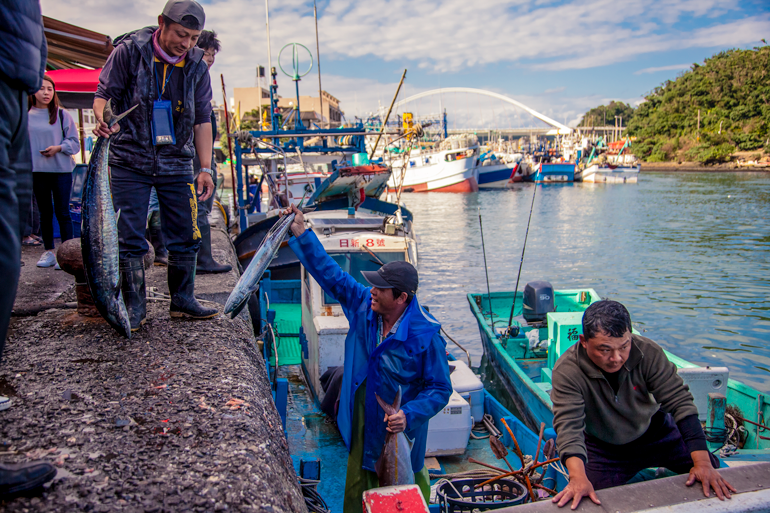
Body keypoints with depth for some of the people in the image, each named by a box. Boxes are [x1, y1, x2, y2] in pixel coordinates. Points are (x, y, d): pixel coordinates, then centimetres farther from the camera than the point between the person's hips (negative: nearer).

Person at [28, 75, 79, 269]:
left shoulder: (62, 115, 1)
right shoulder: (26, 116, 6)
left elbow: (74, 143, 2)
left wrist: (58, 148, -16)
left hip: (61, 169, -2)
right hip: (37, 171, 3)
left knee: (62, 212, -1)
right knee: (45, 213, 9)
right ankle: (49, 251, 18)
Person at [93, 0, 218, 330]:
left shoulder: (197, 65, 3)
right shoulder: (128, 51, -5)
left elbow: (202, 120, 5)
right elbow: (104, 94, 0)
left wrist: (205, 169, 0)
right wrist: (101, 119, -23)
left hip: (176, 162, 3)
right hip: (130, 160, -2)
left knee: (185, 237, 4)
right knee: (130, 238, -1)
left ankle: (182, 301, 18)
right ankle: (134, 306, 11)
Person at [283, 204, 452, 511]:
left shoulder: (426, 335, -24)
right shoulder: (363, 305, -10)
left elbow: (440, 389, -18)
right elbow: (330, 273, -4)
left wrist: (409, 415, -32)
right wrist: (301, 235, -8)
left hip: (400, 429, -5)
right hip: (363, 424, 5)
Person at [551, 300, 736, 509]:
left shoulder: (648, 353, -23)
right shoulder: (566, 372, -30)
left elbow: (680, 402, -23)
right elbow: (569, 425, -36)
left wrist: (703, 463, -31)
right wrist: (578, 478, -53)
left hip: (655, 433, 2)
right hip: (603, 450, -2)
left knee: (711, 471, -4)